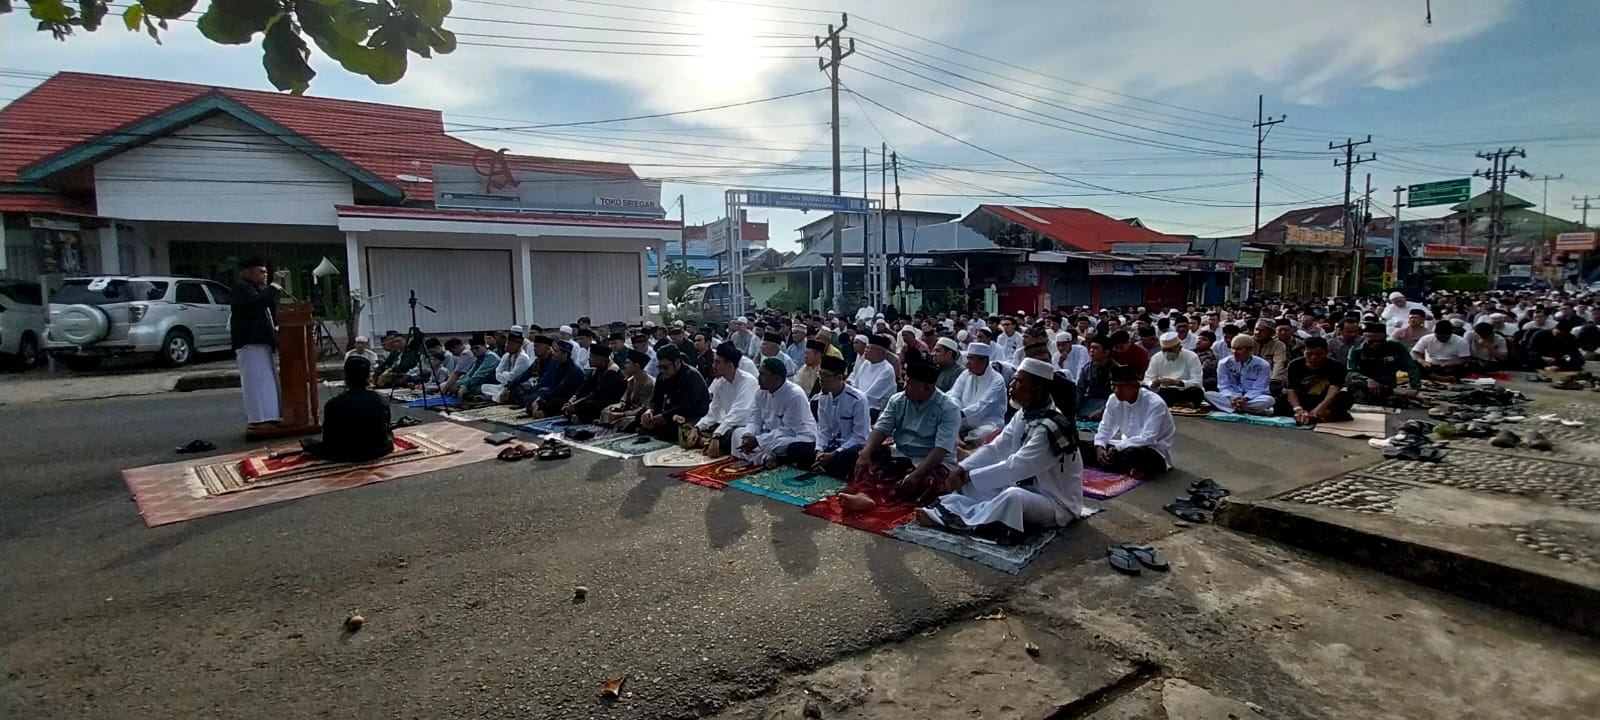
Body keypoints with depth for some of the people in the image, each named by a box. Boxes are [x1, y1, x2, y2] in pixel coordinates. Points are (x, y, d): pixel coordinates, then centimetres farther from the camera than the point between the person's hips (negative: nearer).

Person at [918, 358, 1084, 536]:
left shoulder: (1051, 428, -27)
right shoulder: (1024, 414, 1)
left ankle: (956, 518, -23)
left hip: (1058, 503, -9)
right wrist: (962, 468, -12)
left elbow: (1015, 467, -29)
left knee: (1013, 496, -37)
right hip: (1028, 488, 9)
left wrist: (970, 477, -22)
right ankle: (946, 510, -18)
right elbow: (997, 447, 1)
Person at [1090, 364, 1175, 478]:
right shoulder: (1114, 400, -4)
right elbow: (1105, 428, 2)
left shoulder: (1155, 403, -22)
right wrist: (1100, 448, -17)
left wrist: (1117, 449, -30)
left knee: (1132, 453, -42)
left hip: (1155, 453, -7)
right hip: (1127, 447, 7)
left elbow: (1148, 439, -28)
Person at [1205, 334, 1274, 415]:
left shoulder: (1262, 365, -6)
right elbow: (1224, 387, -5)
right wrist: (1231, 398, -27)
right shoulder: (1224, 363, -1)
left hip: (1251, 399, -2)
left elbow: (1257, 389, -11)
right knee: (1208, 395, -29)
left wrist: (1245, 399, -31)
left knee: (1269, 400, -34)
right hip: (1231, 398, 2)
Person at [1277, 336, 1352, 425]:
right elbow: (1291, 391, -19)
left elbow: (1333, 391, -30)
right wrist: (1298, 409, -40)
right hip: (1303, 402, 1)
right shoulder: (1295, 365, -9)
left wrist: (1319, 409, -49)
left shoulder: (1336, 367, -13)